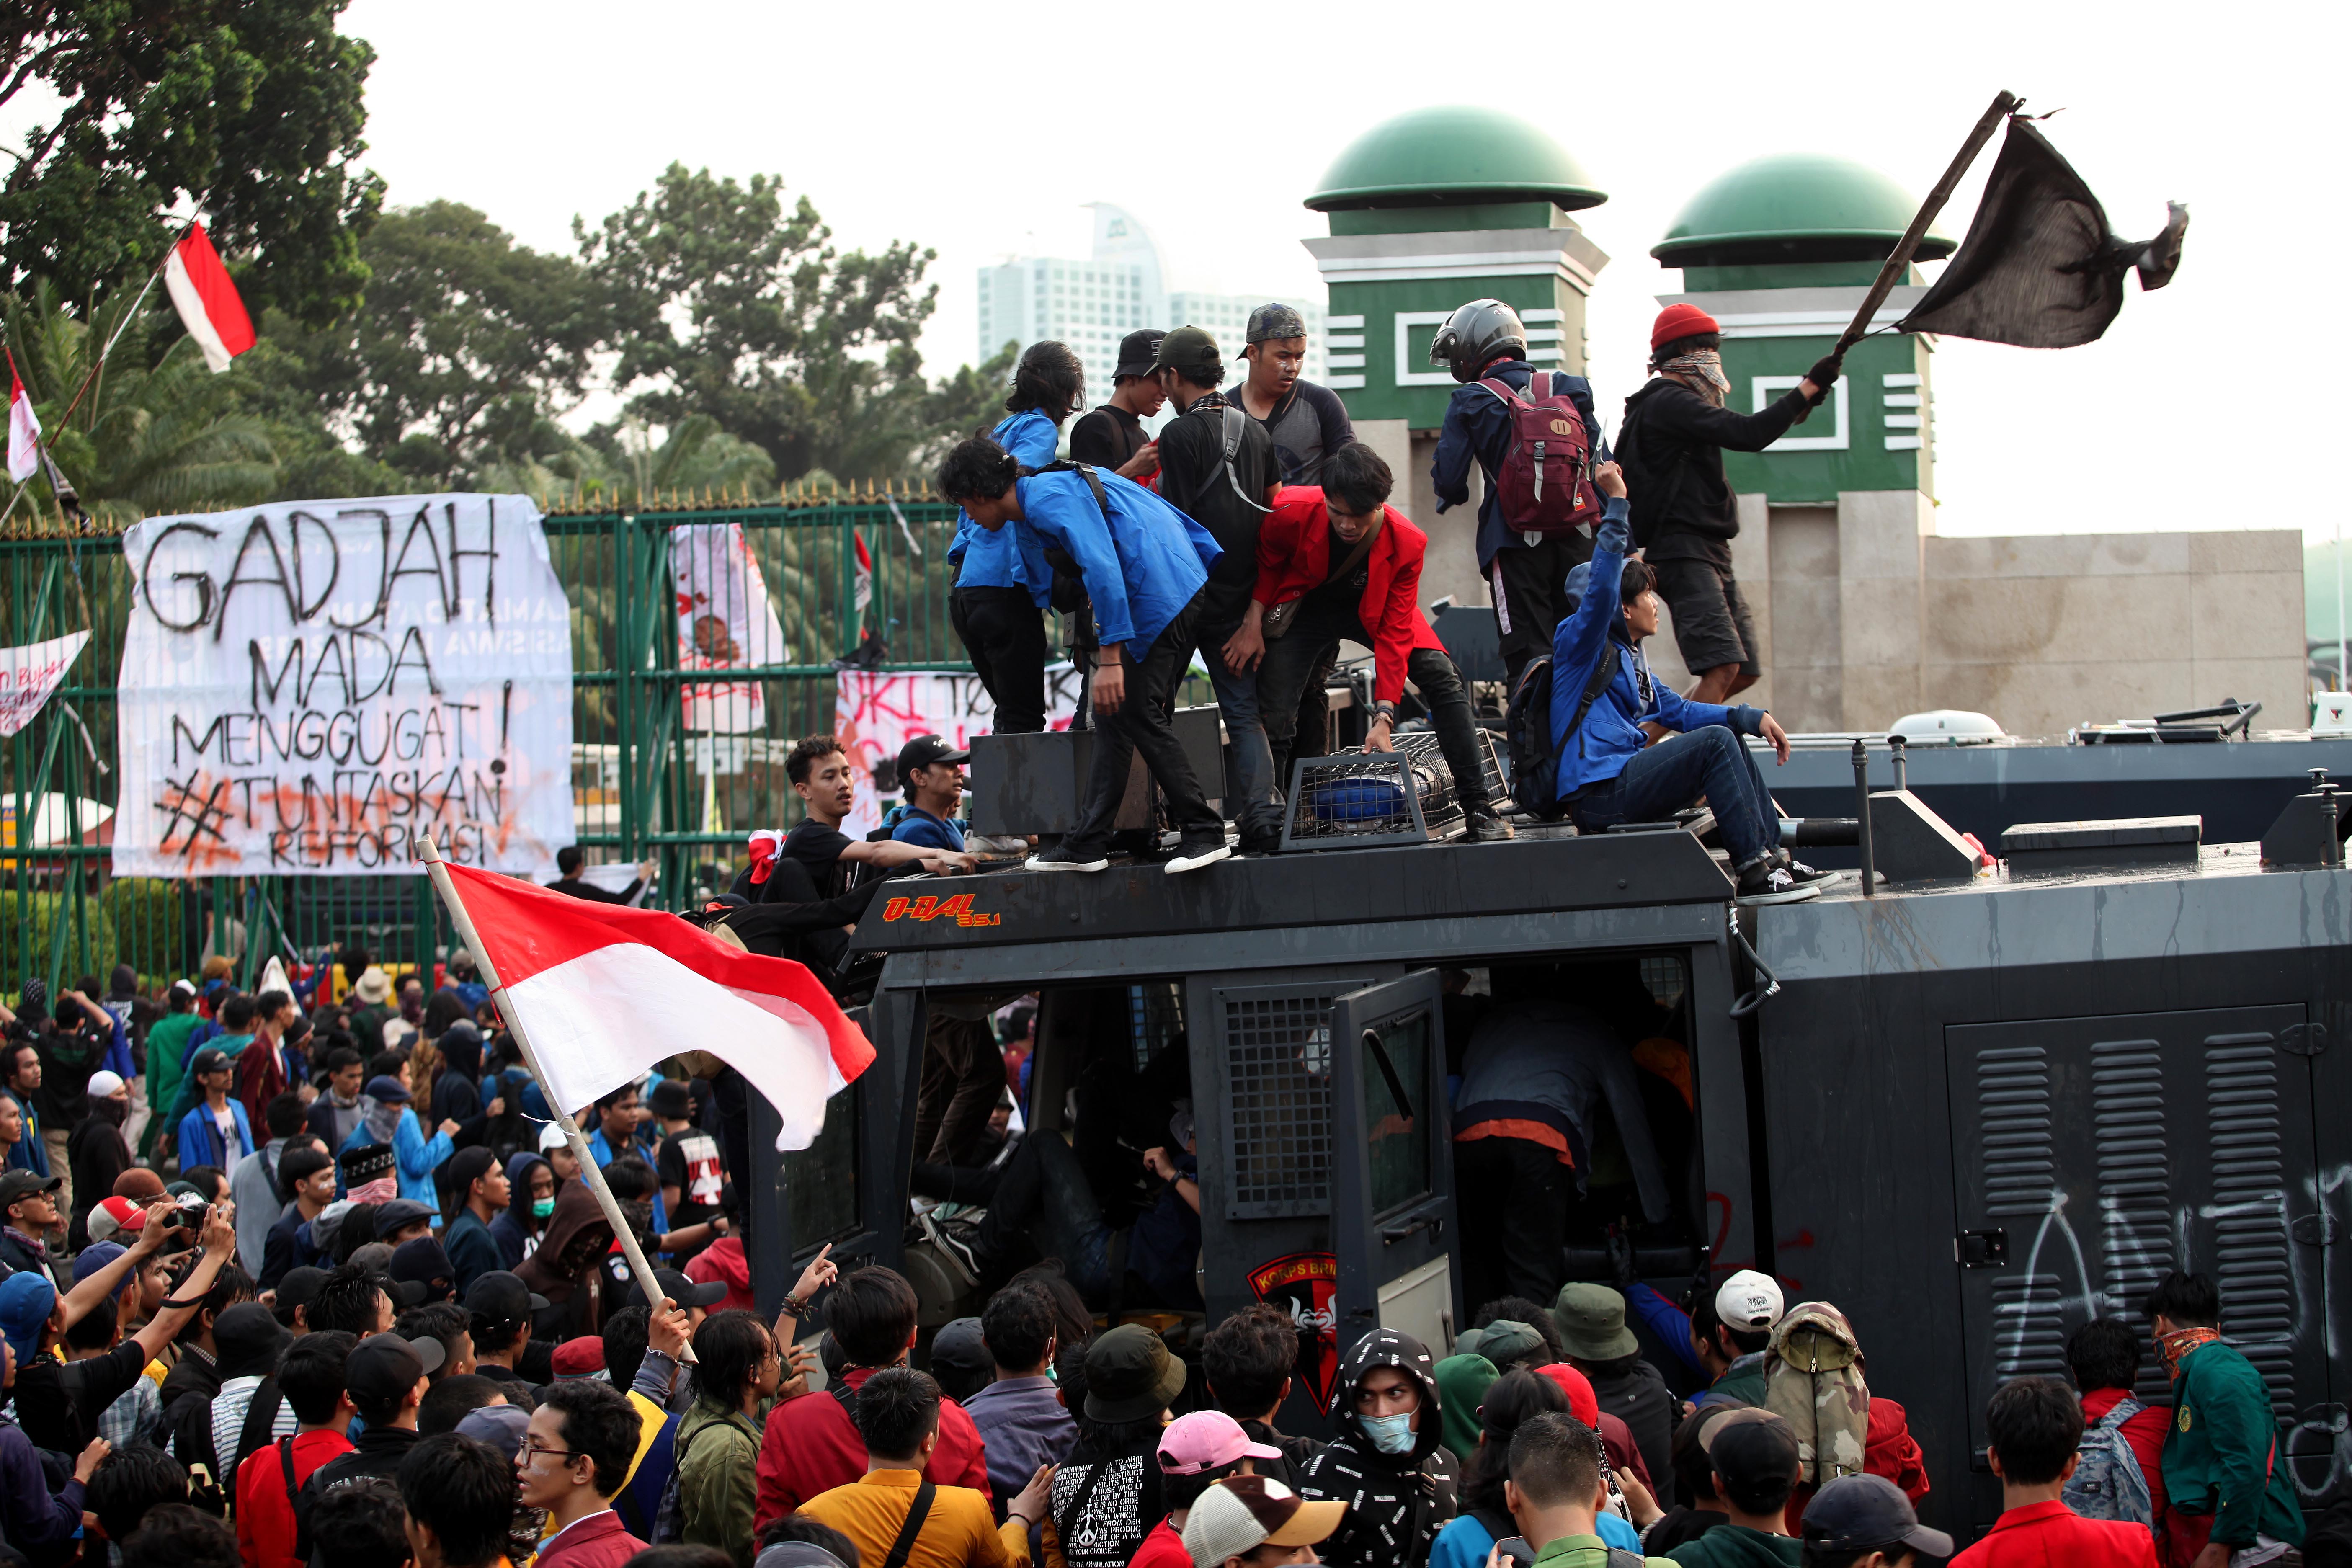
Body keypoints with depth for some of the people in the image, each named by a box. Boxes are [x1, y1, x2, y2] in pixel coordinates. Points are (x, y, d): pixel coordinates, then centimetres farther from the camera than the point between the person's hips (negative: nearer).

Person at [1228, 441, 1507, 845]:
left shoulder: (1406, 543, -29)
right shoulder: (1293, 514, -31)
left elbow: (1394, 633, -27)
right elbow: (1266, 562, -6)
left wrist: (1384, 717, -33)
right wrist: (1253, 623, -15)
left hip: (1372, 611, 0)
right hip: (1305, 610, 0)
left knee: (1443, 678, -17)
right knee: (1275, 712, -14)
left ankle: (1478, 809, -13)